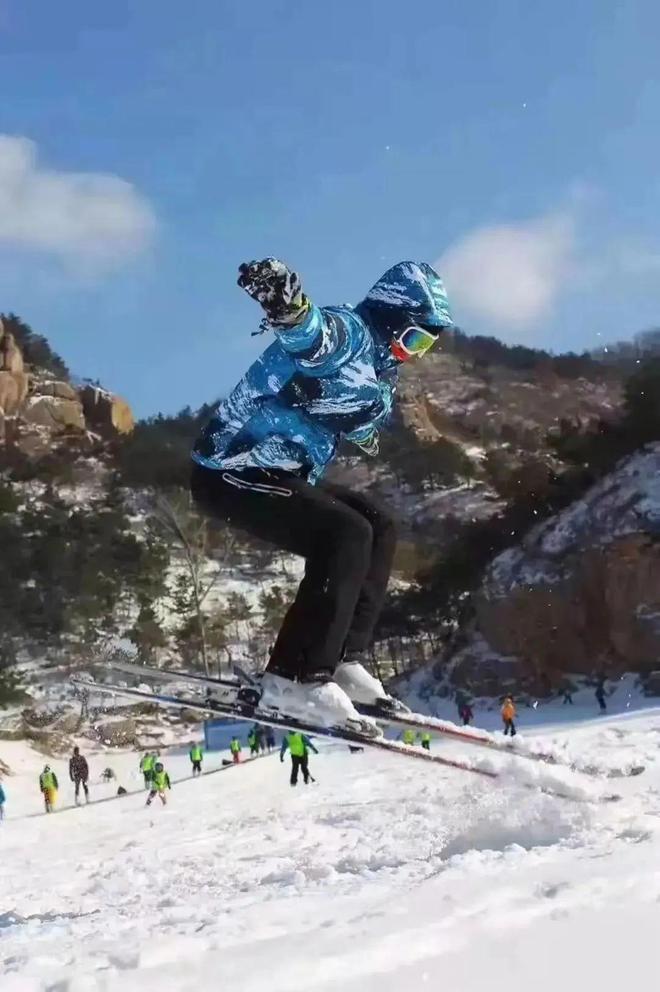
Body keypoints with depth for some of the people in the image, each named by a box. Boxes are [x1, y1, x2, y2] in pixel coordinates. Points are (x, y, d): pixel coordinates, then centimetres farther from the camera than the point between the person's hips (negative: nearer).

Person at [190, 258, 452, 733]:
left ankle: (342, 658, 7)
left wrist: (366, 432, 56)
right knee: (347, 535, -24)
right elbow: (313, 333, -43)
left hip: (283, 474, 11)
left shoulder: (378, 366, 15)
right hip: (231, 473, -11)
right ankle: (297, 678, -23)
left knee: (380, 526, 11)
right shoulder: (349, 333, -17)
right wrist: (290, 304, -64)